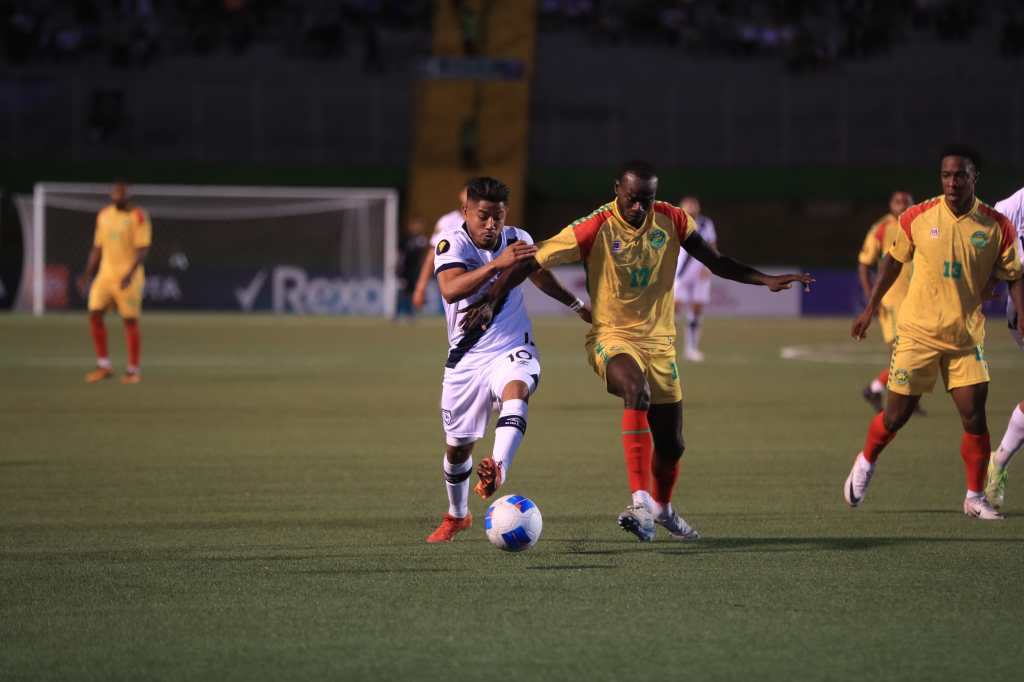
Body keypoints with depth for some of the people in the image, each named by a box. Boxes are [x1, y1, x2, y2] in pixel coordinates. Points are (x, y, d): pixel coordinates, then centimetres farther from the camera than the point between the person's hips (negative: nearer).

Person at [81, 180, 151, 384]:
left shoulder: (138, 217, -7)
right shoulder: (103, 216, 11)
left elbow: (143, 249, -13)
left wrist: (130, 273, -25)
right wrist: (88, 274, 12)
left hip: (129, 277, -5)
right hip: (105, 274, 5)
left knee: (130, 321, -3)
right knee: (94, 315, -6)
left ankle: (133, 371, 6)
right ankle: (104, 366, 2)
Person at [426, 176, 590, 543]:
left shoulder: (517, 239, -1)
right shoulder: (452, 243, -13)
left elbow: (539, 275, 23)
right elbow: (450, 290, -35)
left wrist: (578, 306, 35)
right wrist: (496, 264, -45)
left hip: (513, 351, 1)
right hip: (467, 359, -1)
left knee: (515, 391, -35)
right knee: (457, 447, 10)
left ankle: (497, 472, -55)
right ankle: (457, 515, 37)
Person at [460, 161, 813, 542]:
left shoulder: (671, 221, -3)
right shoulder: (595, 229, -15)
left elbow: (716, 263, 9)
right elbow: (531, 263, -12)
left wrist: (766, 281, -1)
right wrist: (490, 303, -20)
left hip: (659, 342, 5)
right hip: (611, 339, -5)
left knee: (671, 445, 10)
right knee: (637, 392, -38)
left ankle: (662, 508, 42)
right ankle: (641, 502, -43)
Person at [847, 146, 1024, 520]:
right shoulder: (917, 218, -5)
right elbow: (894, 261, 10)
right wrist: (870, 309, 14)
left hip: (966, 335, 0)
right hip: (917, 331, 0)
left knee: (974, 416, -8)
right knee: (897, 414, 4)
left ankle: (975, 497, 7)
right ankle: (865, 463, 33)